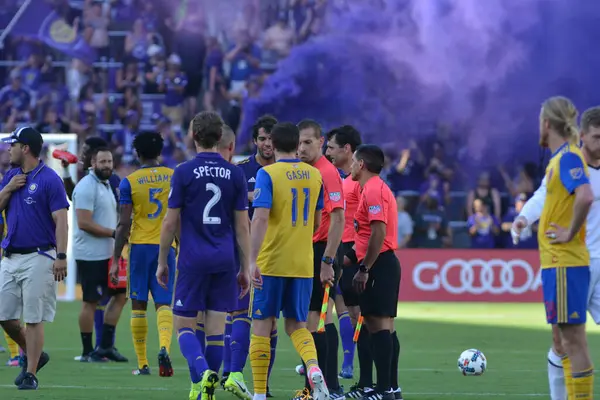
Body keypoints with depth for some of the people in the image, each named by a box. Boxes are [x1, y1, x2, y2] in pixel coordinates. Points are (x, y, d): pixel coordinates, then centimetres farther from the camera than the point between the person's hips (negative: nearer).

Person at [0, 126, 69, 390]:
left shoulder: (49, 179, -8)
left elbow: (61, 221, -12)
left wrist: (61, 256, -21)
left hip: (38, 257, -7)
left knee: (34, 318, -5)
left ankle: (30, 374, 1)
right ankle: (33, 356, 27)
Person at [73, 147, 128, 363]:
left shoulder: (105, 185, 15)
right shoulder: (87, 187, -15)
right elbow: (84, 223, -22)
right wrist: (114, 232, -20)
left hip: (108, 254, 10)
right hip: (91, 254, -10)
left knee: (120, 295, 10)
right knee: (91, 301, -3)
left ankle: (106, 346, 16)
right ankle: (87, 352, 4)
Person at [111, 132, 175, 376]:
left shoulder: (129, 182, -4)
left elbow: (124, 224, -6)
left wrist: (116, 260, -1)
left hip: (139, 246, -1)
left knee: (139, 305, 8)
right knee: (163, 304, 1)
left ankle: (142, 364, 10)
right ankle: (164, 347, -27)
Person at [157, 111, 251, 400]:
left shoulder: (184, 172, -5)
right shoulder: (235, 174, 3)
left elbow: (170, 222, -3)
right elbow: (242, 226, 4)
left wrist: (162, 262, 7)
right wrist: (245, 268, 11)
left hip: (193, 260, -3)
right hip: (224, 261, 3)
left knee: (183, 325, 2)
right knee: (216, 326, 8)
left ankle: (202, 373, -22)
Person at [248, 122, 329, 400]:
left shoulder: (267, 174, -9)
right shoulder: (314, 175, 7)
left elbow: (260, 219, -19)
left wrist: (252, 260, -21)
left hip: (271, 263, -4)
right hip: (303, 263, 4)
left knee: (262, 326, 5)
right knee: (297, 325, 13)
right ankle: (314, 368, -16)